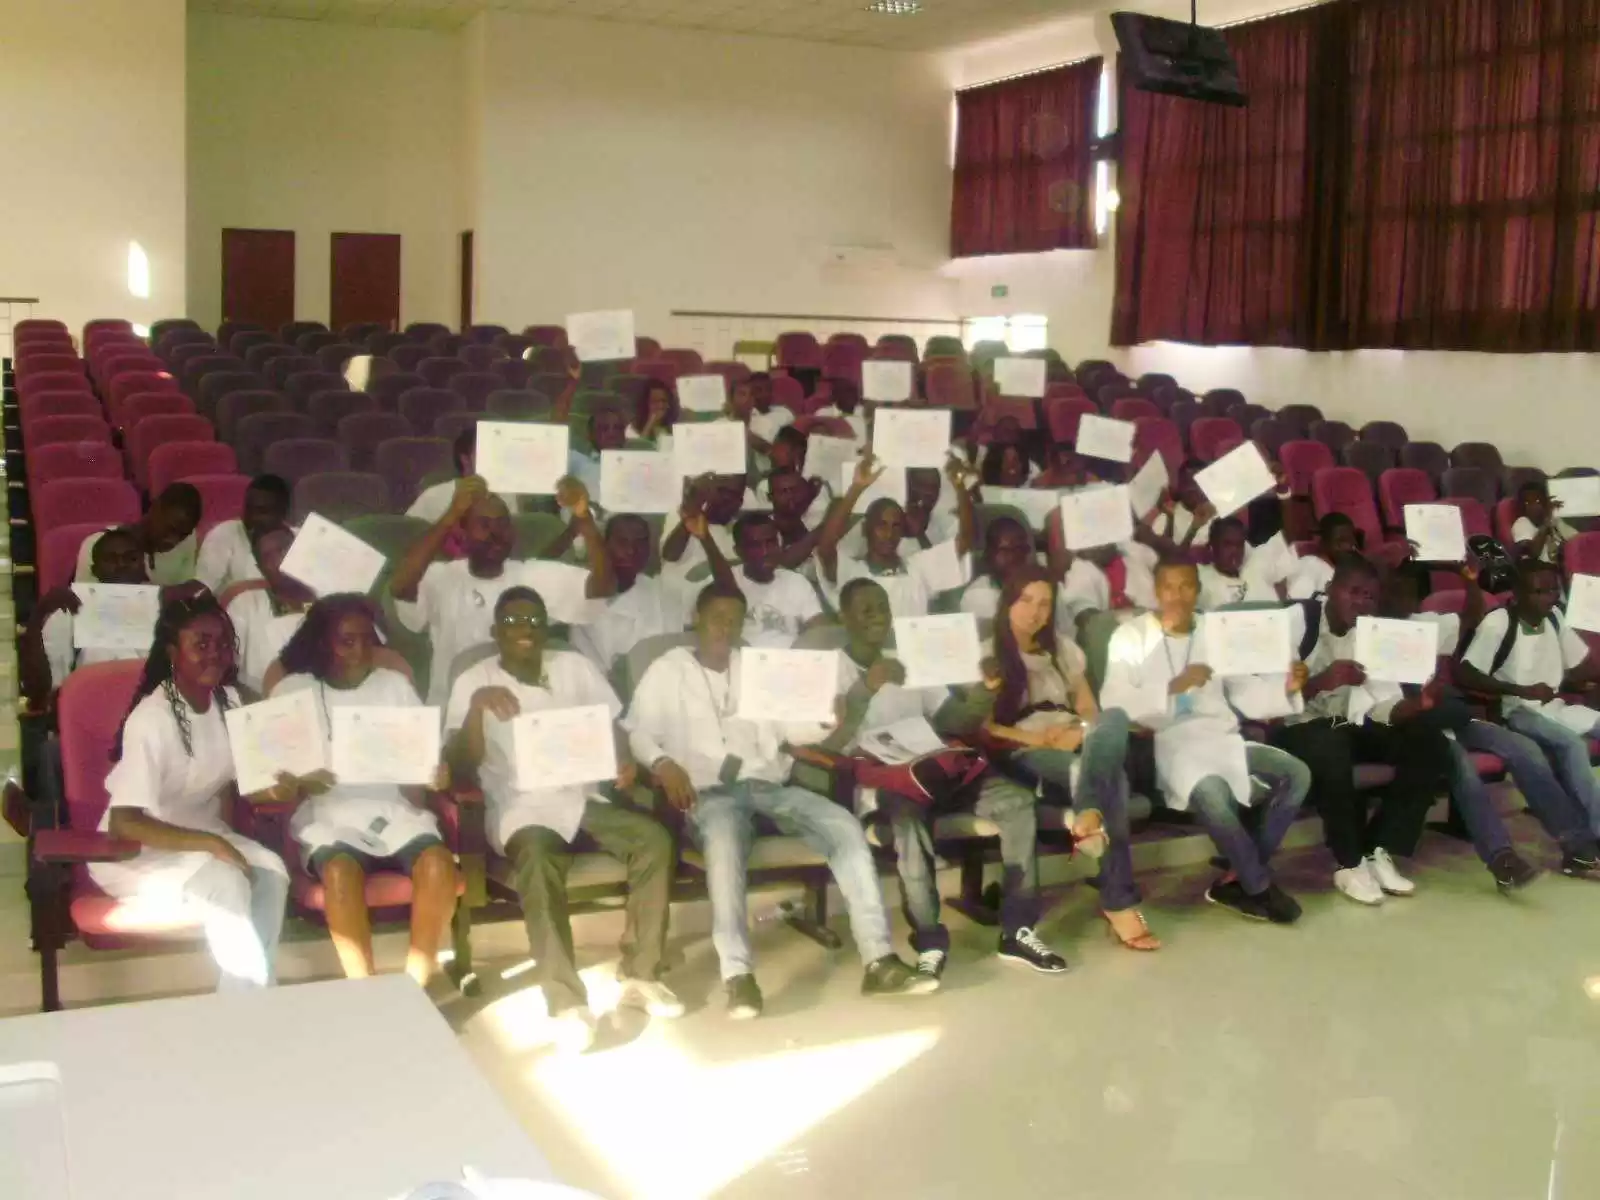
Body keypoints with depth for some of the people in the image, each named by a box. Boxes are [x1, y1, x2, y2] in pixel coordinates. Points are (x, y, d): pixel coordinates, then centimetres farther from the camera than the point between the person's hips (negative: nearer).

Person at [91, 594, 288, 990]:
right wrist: (210, 843, -31)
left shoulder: (229, 701, -2)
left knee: (271, 871, -21)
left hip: (201, 832, 6)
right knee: (226, 883, -31)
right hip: (137, 851, -6)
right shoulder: (151, 718, -24)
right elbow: (123, 824, -29)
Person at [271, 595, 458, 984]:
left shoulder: (395, 684, 13)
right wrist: (299, 785, -20)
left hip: (392, 807, 2)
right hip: (328, 813, -2)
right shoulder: (292, 690, 6)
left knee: (438, 862, -30)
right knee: (341, 870, -36)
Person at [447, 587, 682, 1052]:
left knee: (655, 839, -22)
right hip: (521, 807, -3)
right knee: (539, 862, -37)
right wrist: (478, 705, -23)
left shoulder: (575, 667, 10)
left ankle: (641, 976, -11)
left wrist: (624, 764, -11)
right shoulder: (473, 681, 2)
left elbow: (612, 730, 11)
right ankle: (567, 1002, -34)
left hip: (582, 796, 4)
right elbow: (460, 765, -8)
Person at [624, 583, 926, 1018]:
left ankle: (879, 960, -25)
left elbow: (787, 728, 16)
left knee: (845, 826, -21)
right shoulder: (667, 670, 11)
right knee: (724, 841, -39)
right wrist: (662, 763, -18)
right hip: (710, 791, -3)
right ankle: (738, 975, -42)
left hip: (769, 784, 4)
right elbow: (636, 731, 2)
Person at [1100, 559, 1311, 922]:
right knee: (1212, 792, -35)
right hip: (1169, 743, -6)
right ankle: (1259, 887, -9)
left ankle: (1237, 878, -6)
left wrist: (1285, 687, -6)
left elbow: (1245, 694, 13)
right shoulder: (1132, 637, 0)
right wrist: (1174, 686, -23)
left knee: (1297, 773, -15)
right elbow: (1113, 704, -13)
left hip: (1222, 737, 6)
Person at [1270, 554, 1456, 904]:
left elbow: (1385, 708, -5)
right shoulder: (1298, 620, -15)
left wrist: (1419, 702, -26)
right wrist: (1323, 681, -40)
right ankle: (1350, 863, -17)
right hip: (1295, 729, -6)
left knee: (1430, 742, -11)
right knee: (1331, 749, -38)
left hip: (1347, 726, 6)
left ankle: (1378, 852, -6)